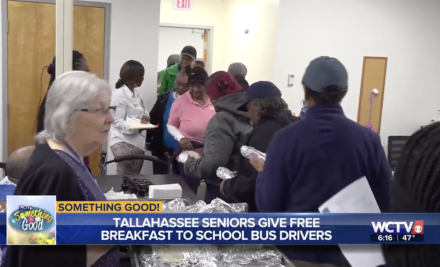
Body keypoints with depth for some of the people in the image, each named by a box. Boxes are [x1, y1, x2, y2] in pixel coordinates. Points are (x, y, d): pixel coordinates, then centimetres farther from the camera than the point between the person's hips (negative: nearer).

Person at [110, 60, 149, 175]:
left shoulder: (135, 93, 13)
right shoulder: (119, 94, -13)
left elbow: (141, 111, 18)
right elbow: (117, 122, -19)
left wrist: (145, 116, -6)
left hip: (138, 142, 8)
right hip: (125, 143, -8)